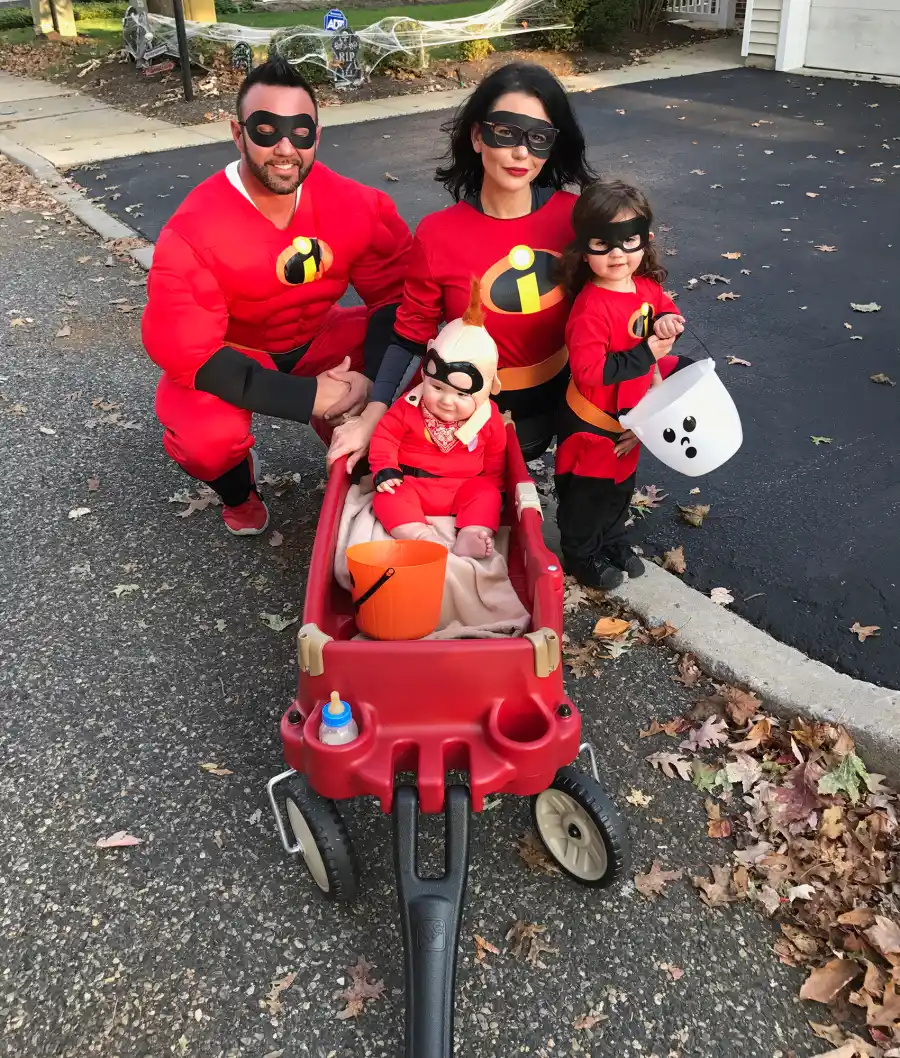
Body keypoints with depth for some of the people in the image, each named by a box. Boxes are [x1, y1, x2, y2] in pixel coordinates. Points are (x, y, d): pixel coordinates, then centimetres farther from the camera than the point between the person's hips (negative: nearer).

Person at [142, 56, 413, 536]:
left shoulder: (352, 204, -18)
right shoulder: (195, 230, -28)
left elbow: (396, 289, -10)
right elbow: (183, 348, -30)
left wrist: (374, 378, -28)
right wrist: (306, 398, -35)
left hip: (315, 339, 3)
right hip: (229, 357, -3)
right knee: (206, 432, -33)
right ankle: (239, 495, 6)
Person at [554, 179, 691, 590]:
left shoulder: (647, 285, -6)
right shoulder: (590, 309, -31)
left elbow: (666, 310, 13)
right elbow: (589, 371, -35)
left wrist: (666, 322, -12)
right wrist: (645, 354, -31)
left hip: (629, 417, 8)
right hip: (592, 422, -8)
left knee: (621, 485, 27)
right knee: (587, 494, 12)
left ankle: (614, 542, 50)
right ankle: (580, 556, 34)